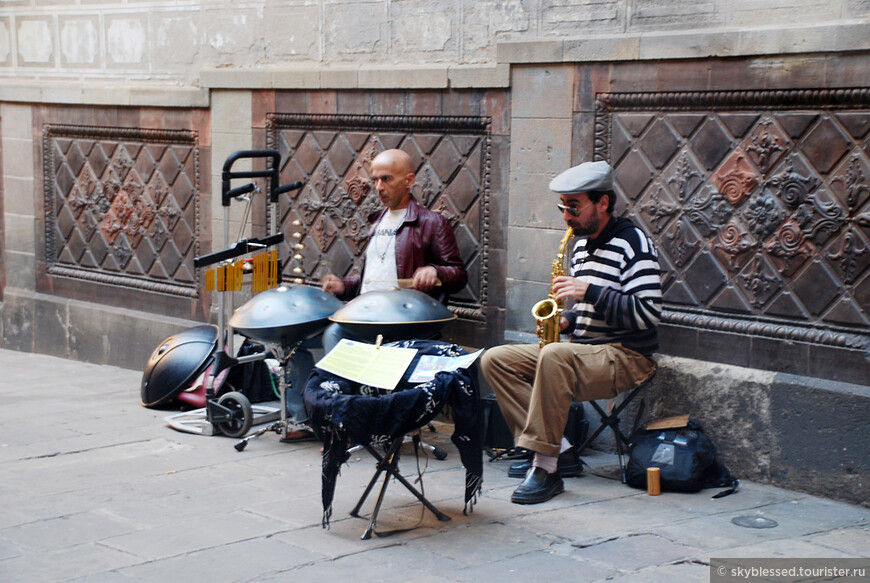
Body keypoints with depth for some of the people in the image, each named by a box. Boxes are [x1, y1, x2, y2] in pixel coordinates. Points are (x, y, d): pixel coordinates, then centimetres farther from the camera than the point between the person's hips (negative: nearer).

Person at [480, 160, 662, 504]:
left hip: (625, 358, -9)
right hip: (581, 353, 9)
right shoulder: (582, 244, 15)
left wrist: (590, 291, -23)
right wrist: (567, 320, 4)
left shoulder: (633, 244, -11)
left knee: (553, 356, -38)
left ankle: (545, 467, -32)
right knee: (494, 359, -3)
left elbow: (648, 314, -20)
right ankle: (560, 450, -12)